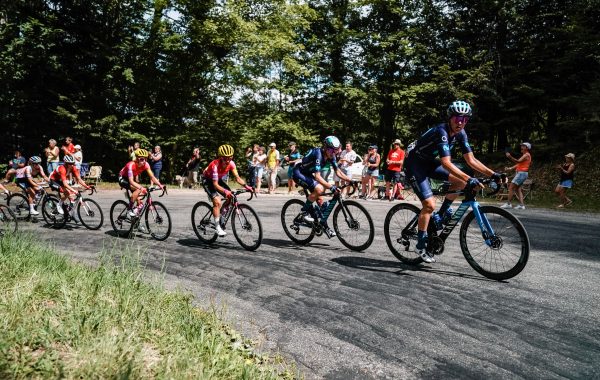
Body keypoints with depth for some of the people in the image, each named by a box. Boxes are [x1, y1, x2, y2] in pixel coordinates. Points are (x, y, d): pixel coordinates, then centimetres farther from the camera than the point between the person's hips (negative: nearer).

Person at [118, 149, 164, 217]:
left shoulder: (146, 164, -19)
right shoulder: (131, 165, -35)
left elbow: (152, 177, -20)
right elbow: (131, 181, -42)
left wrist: (160, 185, -36)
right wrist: (141, 187, -57)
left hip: (132, 179, 6)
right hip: (122, 179, -6)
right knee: (138, 189, -31)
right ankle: (130, 208, -18)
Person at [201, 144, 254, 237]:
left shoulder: (231, 163, -20)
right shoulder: (215, 165, -36)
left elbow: (237, 178, -17)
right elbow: (215, 184, -39)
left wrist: (246, 186, -33)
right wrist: (225, 191, -55)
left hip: (218, 179, 6)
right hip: (207, 180, -6)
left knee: (231, 198, -8)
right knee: (217, 201, -23)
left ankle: (218, 218, 10)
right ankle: (217, 227, -14)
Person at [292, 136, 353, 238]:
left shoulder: (331, 156, -7)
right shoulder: (318, 153, -31)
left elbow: (338, 171, -1)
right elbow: (318, 176, -36)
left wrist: (350, 180, -12)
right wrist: (331, 187, -44)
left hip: (308, 174, 8)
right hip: (299, 173, -8)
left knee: (319, 199, 2)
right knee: (319, 189, -29)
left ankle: (324, 225, 11)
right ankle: (305, 210, -11)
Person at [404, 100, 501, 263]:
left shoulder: (460, 133, -5)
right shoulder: (441, 131, -29)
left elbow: (471, 159, -4)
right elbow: (446, 163, -38)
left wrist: (492, 174, -12)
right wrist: (470, 179, -44)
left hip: (429, 162, 8)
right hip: (414, 162, -8)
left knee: (461, 180, -9)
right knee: (429, 204, -15)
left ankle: (443, 211, 11)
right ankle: (420, 245, -1)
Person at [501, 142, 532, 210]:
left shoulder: (527, 155, -8)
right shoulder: (524, 155, 22)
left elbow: (518, 161, -23)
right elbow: (518, 164, 21)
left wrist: (510, 157, -35)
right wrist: (510, 168, 11)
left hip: (522, 173, -10)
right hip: (519, 173, 10)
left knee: (511, 187, -12)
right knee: (518, 189, 7)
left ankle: (508, 203, -11)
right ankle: (521, 205, 4)